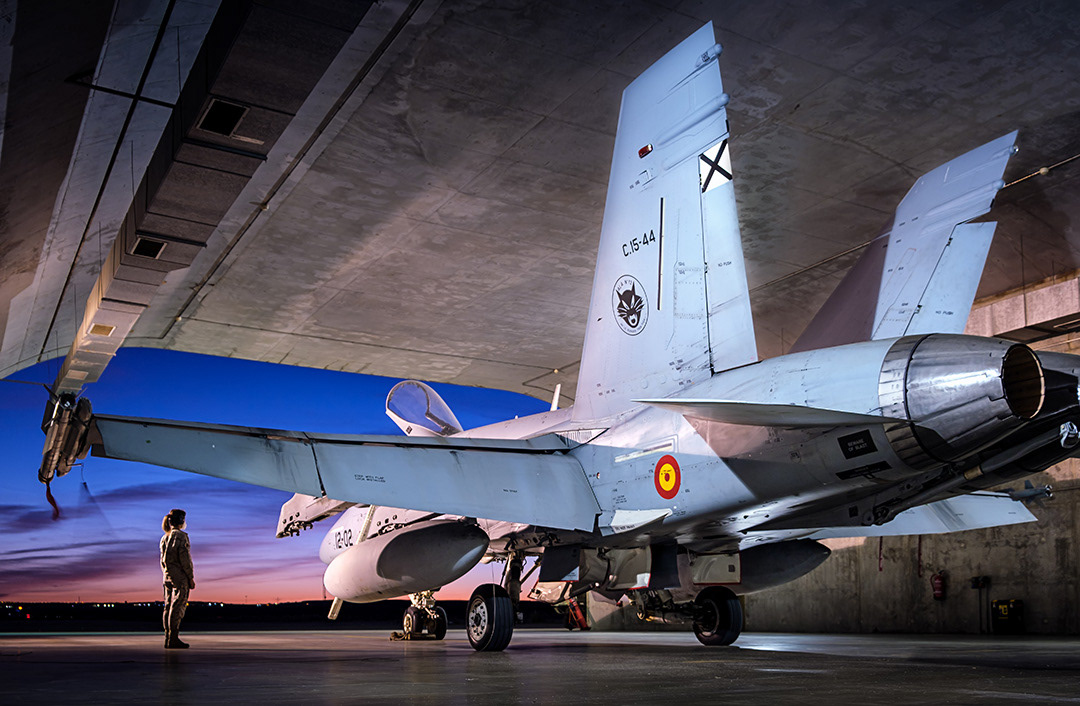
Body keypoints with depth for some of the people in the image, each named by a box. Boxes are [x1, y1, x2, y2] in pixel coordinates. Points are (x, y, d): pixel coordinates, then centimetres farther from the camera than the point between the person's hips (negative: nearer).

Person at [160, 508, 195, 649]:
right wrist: (191, 577, -12)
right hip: (180, 575, -8)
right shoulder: (181, 536, -12)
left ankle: (168, 638, 11)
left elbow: (163, 559, 16)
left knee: (169, 606, 9)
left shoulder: (165, 537, 13)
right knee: (177, 607, -7)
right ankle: (173, 639, -8)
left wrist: (166, 575, 21)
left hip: (167, 575, 8)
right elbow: (184, 558, -17)